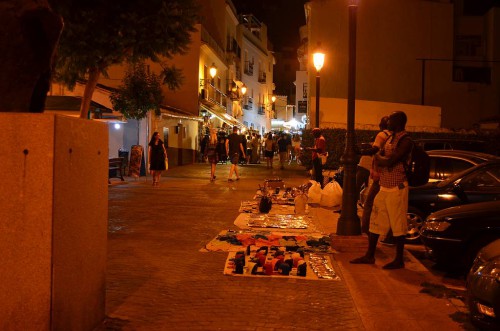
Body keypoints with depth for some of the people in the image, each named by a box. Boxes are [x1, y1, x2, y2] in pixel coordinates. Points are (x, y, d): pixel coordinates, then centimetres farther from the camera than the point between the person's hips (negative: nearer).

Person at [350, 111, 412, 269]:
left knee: (397, 224, -1)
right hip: (384, 186, 9)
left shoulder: (405, 141, -12)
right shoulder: (390, 139, 16)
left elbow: (390, 161, -21)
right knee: (375, 220, 12)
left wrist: (380, 157, -2)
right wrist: (386, 160, -9)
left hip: (397, 188, -9)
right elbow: (378, 160, 12)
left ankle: (399, 260, 9)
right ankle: (369, 256, 21)